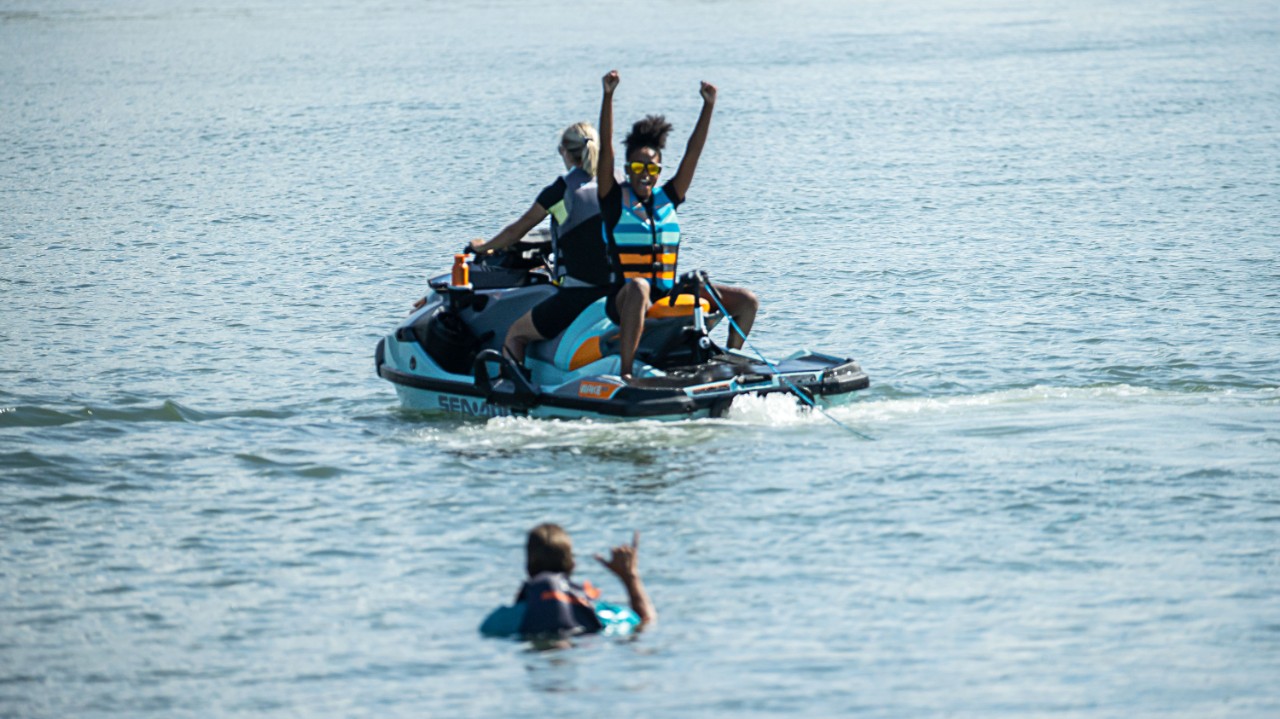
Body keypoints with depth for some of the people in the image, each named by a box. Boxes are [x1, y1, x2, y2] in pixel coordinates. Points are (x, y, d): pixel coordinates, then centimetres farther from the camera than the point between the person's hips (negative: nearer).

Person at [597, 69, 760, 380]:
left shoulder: (667, 199, 14)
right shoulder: (615, 199, 2)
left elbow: (693, 152, 11)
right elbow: (606, 147, -8)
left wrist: (709, 105, 4)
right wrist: (608, 96, -16)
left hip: (668, 295, 6)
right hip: (623, 297, -6)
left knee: (747, 301, -5)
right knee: (639, 288, -44)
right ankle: (625, 373, -46)